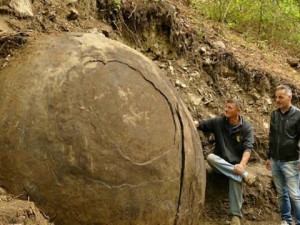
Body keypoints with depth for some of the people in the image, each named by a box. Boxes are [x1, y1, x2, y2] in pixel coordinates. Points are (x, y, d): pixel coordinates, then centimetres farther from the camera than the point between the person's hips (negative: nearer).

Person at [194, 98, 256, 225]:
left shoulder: (246, 128, -4)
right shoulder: (218, 122, 1)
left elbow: (248, 148, -14)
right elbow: (200, 124, -6)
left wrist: (242, 164, -32)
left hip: (236, 164, -2)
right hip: (220, 163, 2)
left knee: (236, 178, -34)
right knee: (210, 157, -31)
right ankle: (244, 174, -33)